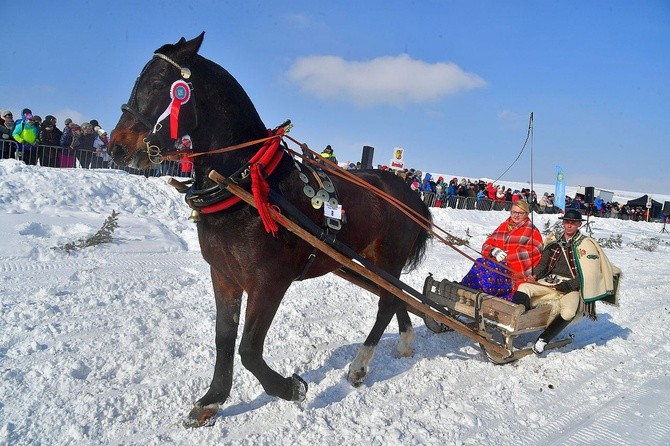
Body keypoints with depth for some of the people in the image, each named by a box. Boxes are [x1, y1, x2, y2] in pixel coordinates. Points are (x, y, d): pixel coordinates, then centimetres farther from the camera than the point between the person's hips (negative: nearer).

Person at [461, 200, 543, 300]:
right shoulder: (503, 226, 20)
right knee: (480, 262, -27)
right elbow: (487, 244, 14)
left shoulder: (532, 231, 6)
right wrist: (494, 251, -11)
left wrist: (506, 257, -18)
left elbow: (533, 252, -12)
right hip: (498, 265, 5)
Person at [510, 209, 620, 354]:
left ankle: (543, 339, -19)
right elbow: (543, 263, 20)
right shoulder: (555, 243, 17)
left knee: (568, 312, -34)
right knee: (524, 288, -22)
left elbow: (589, 274, -4)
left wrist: (570, 285, -16)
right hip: (550, 281, 4)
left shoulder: (587, 245, 2)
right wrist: (535, 275, -1)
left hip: (571, 287, -4)